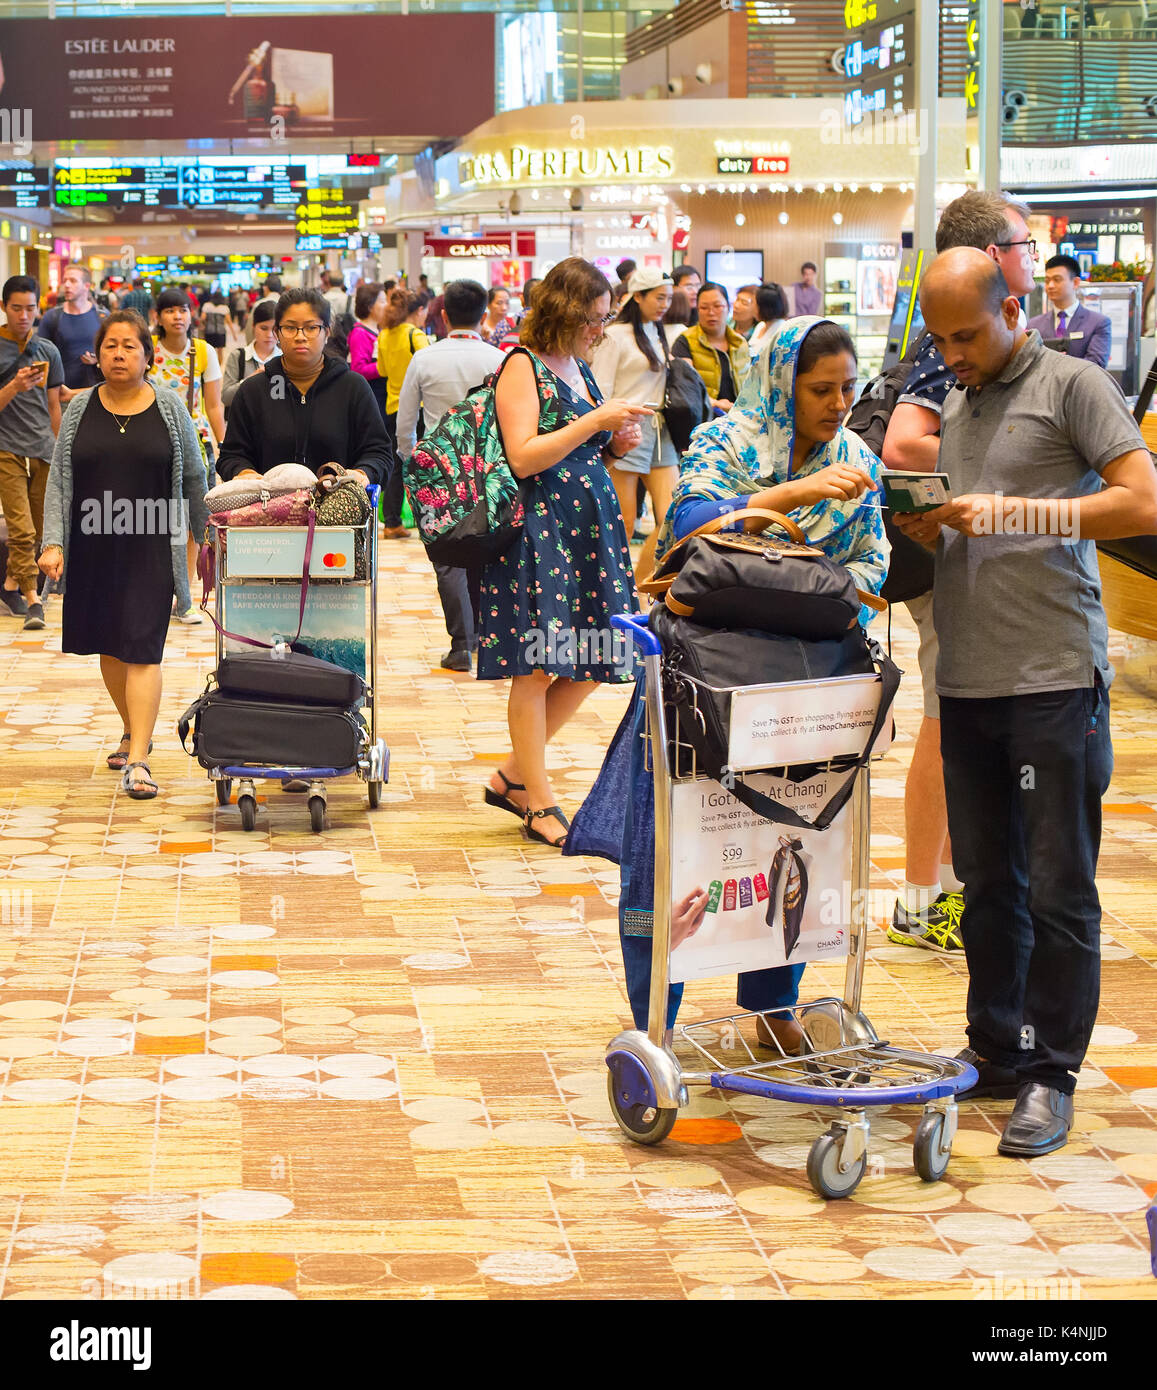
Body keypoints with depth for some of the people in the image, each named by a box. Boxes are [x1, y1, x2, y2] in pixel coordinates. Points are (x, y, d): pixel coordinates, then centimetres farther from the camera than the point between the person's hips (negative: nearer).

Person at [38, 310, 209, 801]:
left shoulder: (169, 407, 1)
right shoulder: (80, 409, 5)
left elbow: (194, 476, 8)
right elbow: (59, 481, 4)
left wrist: (203, 535, 11)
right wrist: (53, 543, -5)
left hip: (151, 548, -3)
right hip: (93, 548, 3)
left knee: (142, 648, -10)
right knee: (109, 645, 13)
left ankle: (137, 761, -12)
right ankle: (133, 731, 34)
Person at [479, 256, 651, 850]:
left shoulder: (580, 368, 17)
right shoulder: (523, 367, -8)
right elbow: (523, 457, -18)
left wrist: (616, 446, 6)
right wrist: (596, 421, -17)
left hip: (590, 526, 9)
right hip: (537, 527, -9)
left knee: (591, 664, 7)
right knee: (534, 665, -4)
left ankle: (512, 777, 19)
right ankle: (538, 803, 3)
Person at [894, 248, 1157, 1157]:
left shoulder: (1073, 385, -3)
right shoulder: (956, 413, 18)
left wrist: (1010, 512, -16)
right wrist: (924, 527, 1)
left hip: (1056, 676, -7)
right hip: (967, 677, 7)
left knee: (1058, 889, -2)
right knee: (987, 881, 13)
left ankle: (1051, 1074, 6)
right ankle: (996, 1050, 24)